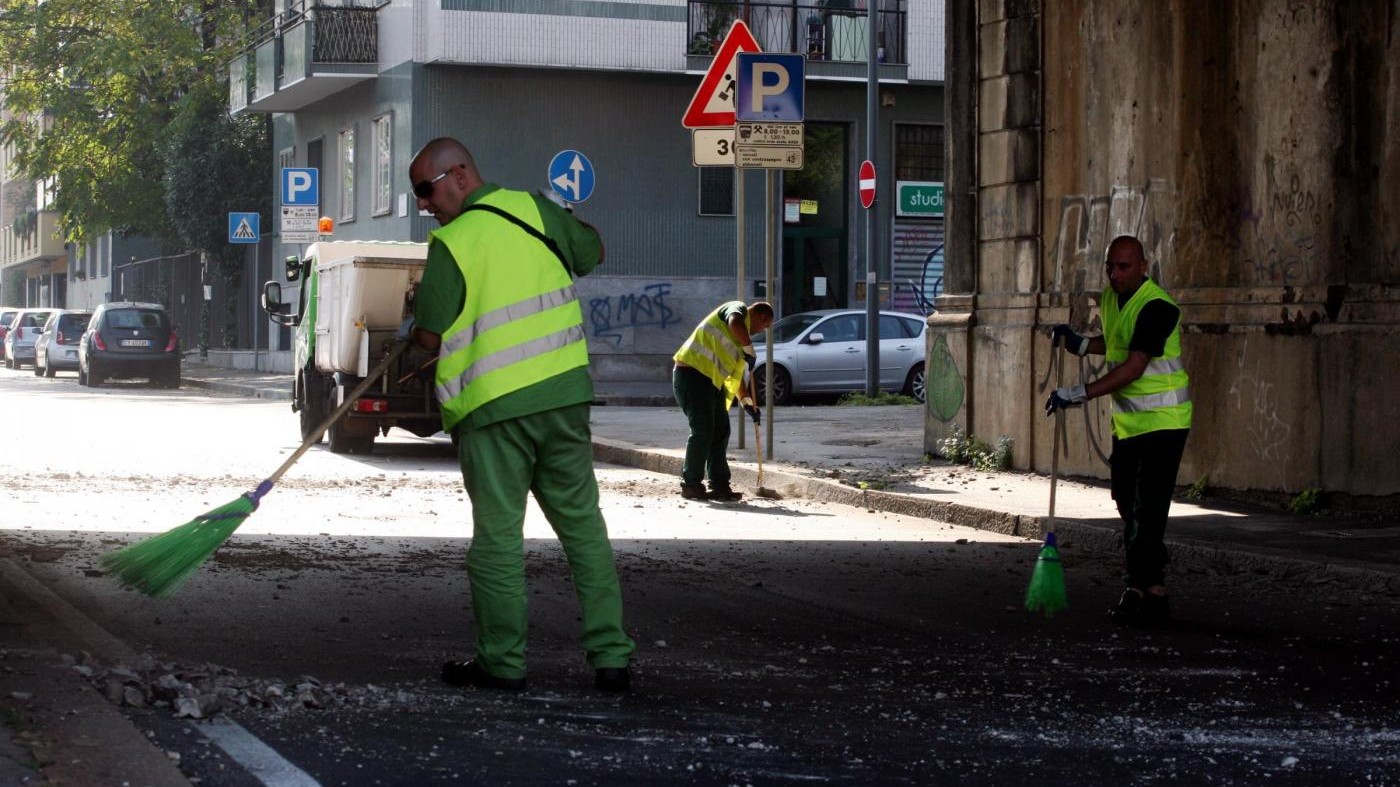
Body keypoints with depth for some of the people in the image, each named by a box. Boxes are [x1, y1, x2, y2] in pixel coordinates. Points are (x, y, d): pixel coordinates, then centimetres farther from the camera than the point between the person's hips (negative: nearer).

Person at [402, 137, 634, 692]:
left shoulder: (451, 243, -11)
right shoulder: (533, 208, 5)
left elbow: (431, 338, -9)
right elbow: (592, 251, 21)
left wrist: (409, 330, 13)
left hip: (493, 407, -5)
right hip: (564, 394, 5)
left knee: (498, 536, 4)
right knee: (583, 524, 10)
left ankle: (502, 662, 10)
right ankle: (611, 656, 9)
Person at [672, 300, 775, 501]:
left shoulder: (743, 332, 26)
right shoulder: (738, 308, -1)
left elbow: (736, 372, 30)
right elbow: (735, 323, -27)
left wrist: (746, 402, 25)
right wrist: (749, 349, -18)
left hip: (711, 380, 10)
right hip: (692, 373, -10)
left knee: (720, 432, 8)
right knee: (702, 430, -10)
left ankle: (720, 486, 11)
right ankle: (690, 485, -3)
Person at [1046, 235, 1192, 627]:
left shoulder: (1156, 307, -21)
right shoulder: (1110, 298, 8)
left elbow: (1134, 367, -29)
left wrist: (1080, 393, -33)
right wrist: (1079, 343, 9)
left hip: (1162, 421, -9)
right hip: (1128, 421, 9)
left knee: (1148, 508, -13)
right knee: (1129, 505, 13)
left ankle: (1148, 590, -11)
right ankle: (1142, 587, 23)